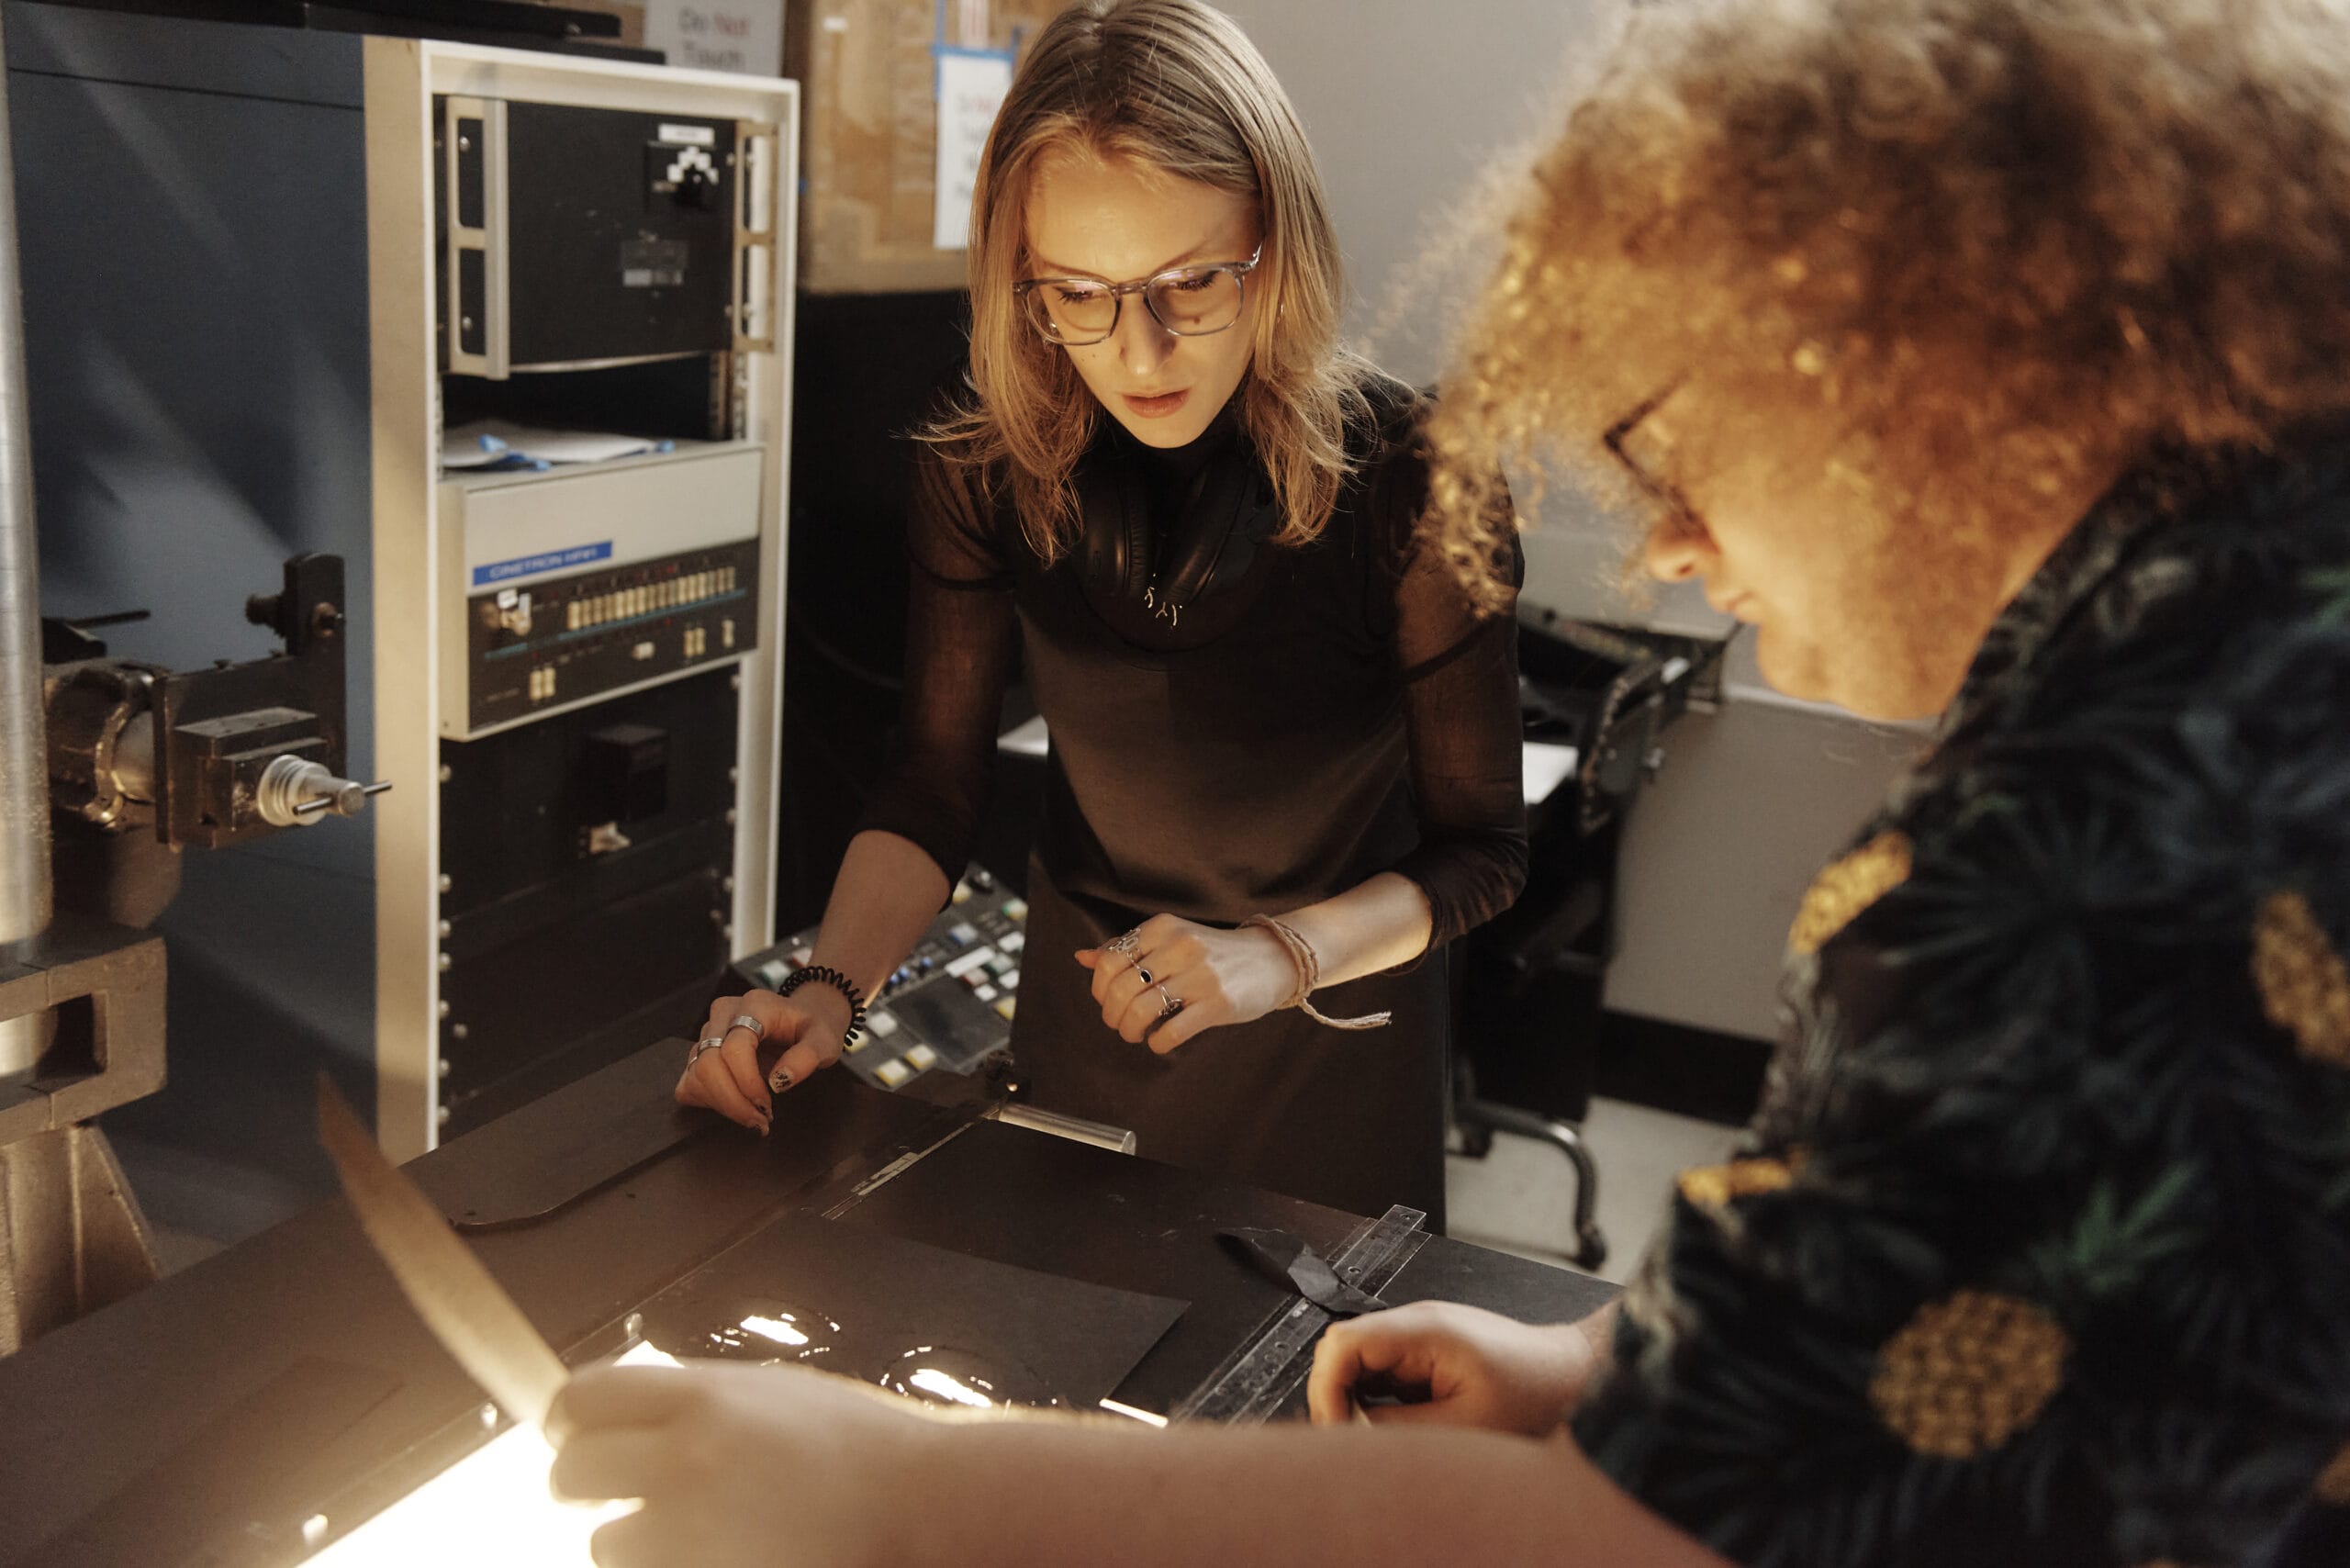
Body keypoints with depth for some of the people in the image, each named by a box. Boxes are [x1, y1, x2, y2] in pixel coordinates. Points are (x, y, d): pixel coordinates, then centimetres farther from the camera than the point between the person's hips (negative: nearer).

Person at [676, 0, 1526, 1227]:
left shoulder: (1405, 478, -25)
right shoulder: (990, 466, -16)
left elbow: (1482, 844, -16)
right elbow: (934, 782, -9)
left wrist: (1281, 956, -30)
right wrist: (828, 989, -24)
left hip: (1329, 1052, -2)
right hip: (1083, 1014, 3)